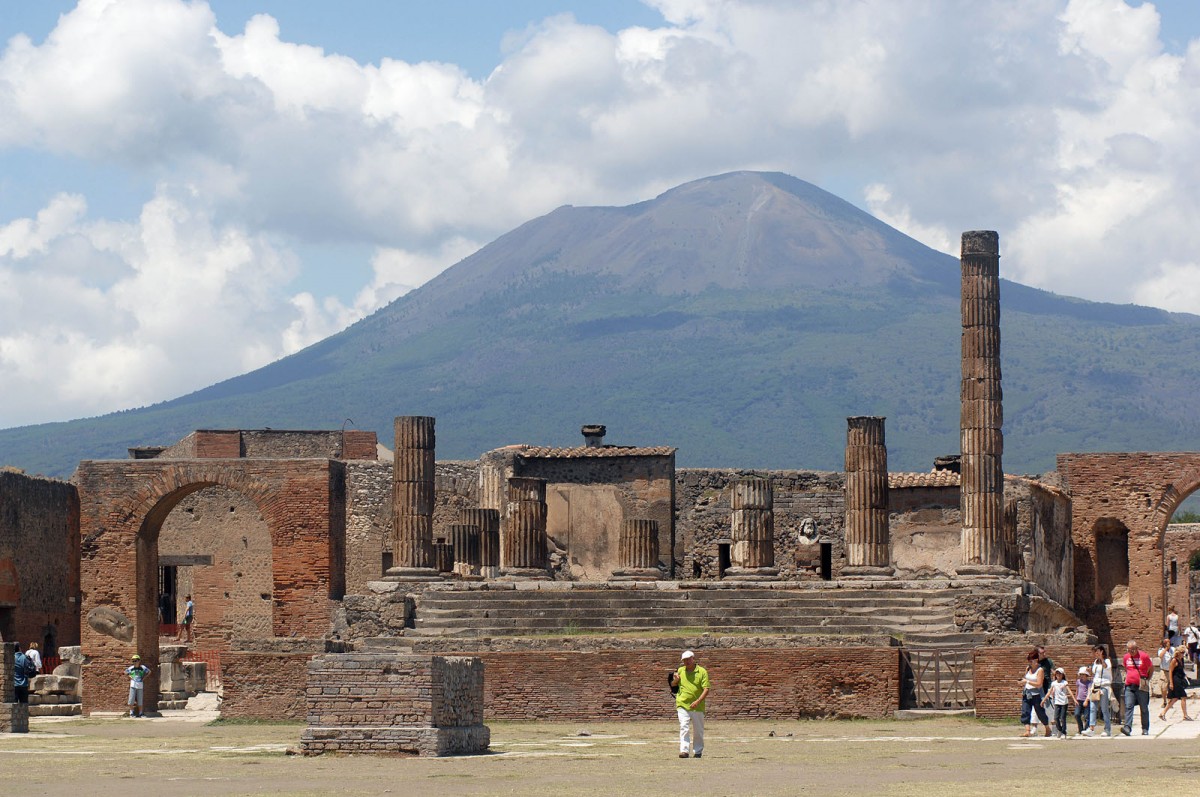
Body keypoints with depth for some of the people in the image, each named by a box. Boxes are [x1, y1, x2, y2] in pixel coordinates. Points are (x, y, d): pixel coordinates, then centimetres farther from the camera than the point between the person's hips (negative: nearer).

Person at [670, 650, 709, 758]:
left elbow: (706, 690, -9)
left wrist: (698, 701, -22)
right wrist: (675, 680, -2)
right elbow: (672, 685, 23)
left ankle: (698, 751, 22)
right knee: (684, 727, -12)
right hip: (682, 705, 1)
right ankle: (684, 751, -17)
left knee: (698, 730, 9)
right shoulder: (680, 670, 8)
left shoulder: (702, 672, -3)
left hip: (697, 706, -1)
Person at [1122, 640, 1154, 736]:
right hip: (1129, 686, 3)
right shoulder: (1126, 657, 7)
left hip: (1141, 687, -3)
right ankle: (1127, 727, -21)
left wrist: (1147, 679, 5)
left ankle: (1145, 729, 16)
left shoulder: (1144, 656, -7)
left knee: (1144, 708, 7)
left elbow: (1151, 668, 5)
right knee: (1128, 707, -12)